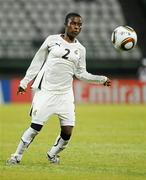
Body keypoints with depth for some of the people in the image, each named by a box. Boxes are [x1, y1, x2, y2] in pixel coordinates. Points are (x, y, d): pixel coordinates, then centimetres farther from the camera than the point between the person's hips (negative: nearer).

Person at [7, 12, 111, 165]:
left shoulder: (80, 49, 11)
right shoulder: (52, 40, 2)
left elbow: (81, 73, 15)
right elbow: (37, 61, 8)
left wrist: (101, 79, 6)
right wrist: (25, 82, 8)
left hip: (65, 94, 3)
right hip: (45, 91, -3)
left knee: (67, 131, -4)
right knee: (36, 126, -10)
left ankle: (52, 154, 22)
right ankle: (17, 156, 4)